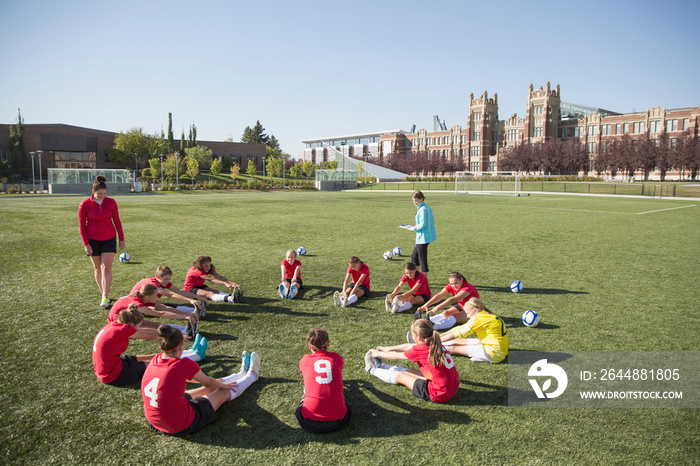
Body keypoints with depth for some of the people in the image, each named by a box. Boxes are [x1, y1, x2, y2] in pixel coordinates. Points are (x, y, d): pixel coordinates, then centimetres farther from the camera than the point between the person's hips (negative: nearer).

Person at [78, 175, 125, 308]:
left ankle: (105, 299, -12)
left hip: (109, 239, 0)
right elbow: (82, 226, -2)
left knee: (106, 268, -9)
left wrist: (121, 239, 6)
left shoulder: (111, 202, -2)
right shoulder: (85, 205, -7)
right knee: (98, 269, 9)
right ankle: (103, 294, 24)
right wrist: (86, 244, -7)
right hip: (93, 240, 0)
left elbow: (117, 221, 6)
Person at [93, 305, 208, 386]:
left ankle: (192, 351, 25)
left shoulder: (113, 325, 2)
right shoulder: (123, 330, -23)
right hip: (113, 376, -8)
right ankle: (197, 355, 15)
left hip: (104, 372, 8)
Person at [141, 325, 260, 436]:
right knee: (224, 392, 16)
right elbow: (208, 383, -6)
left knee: (209, 389, 26)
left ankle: (242, 373, 49)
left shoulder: (156, 360, -4)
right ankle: (251, 375, 44)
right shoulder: (184, 365, -26)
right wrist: (221, 385, 19)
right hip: (181, 427, -7)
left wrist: (216, 383, 27)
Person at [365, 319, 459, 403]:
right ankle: (381, 366, 43)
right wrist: (389, 348, 31)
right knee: (410, 371, 22)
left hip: (439, 395, -7)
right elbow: (409, 346, 20)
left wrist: (378, 353, 19)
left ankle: (372, 369, 32)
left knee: (400, 376, 10)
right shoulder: (435, 343, 4)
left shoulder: (420, 349, -17)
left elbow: (395, 356, 1)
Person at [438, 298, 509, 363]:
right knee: (457, 341, 13)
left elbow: (459, 333, -15)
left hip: (494, 353, -10)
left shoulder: (479, 318, -17)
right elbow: (461, 328, 14)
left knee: (453, 348, -10)